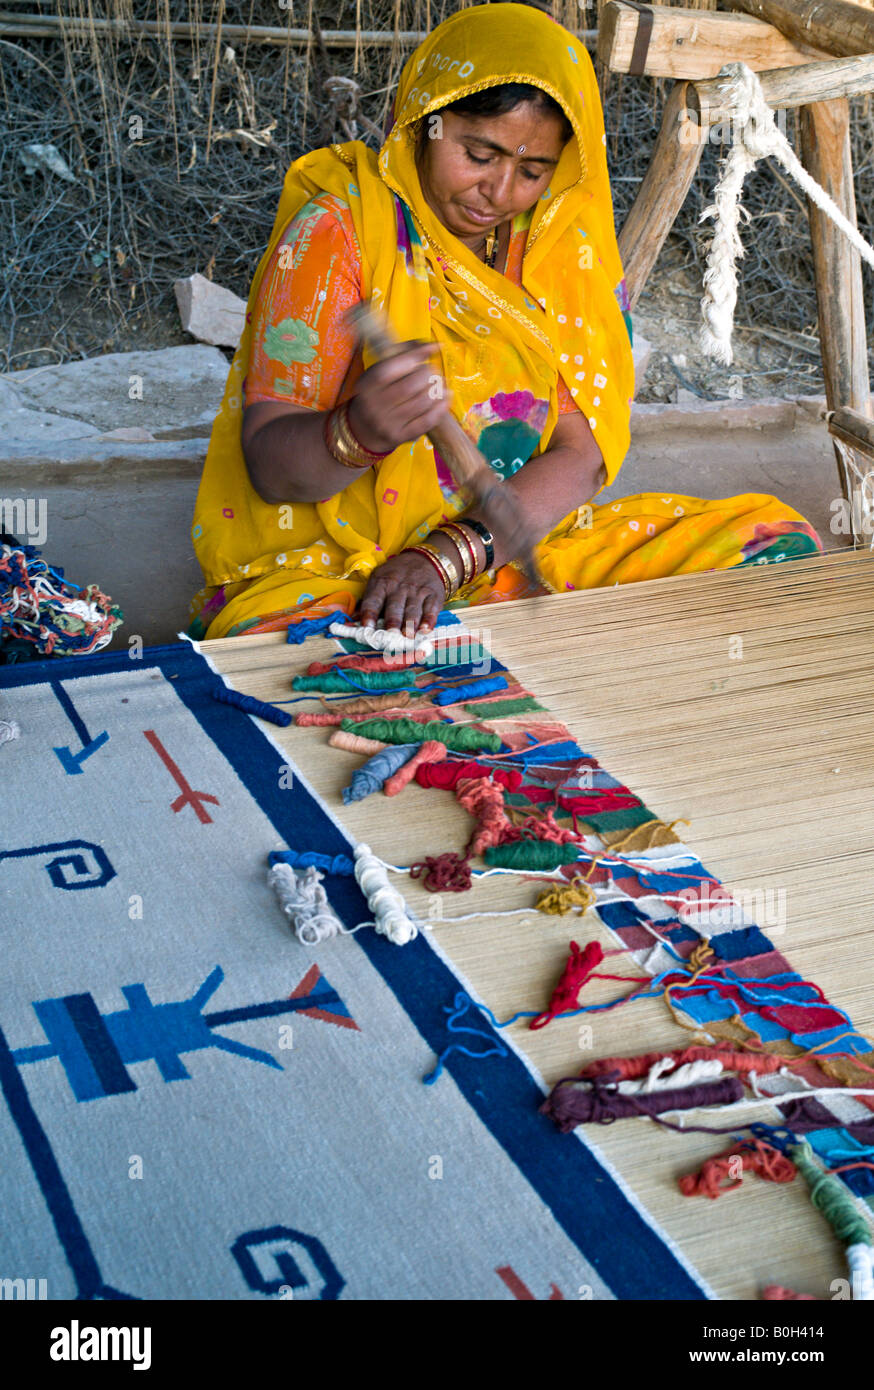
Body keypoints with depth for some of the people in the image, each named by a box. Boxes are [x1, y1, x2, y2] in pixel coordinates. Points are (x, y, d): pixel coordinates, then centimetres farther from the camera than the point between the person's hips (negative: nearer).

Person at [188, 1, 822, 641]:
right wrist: (359, 433, -38)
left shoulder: (568, 245, 4)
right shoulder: (336, 233, -8)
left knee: (782, 544, -8)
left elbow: (581, 455, -4)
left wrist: (447, 557, -20)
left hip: (520, 553, 4)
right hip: (333, 567, -3)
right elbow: (268, 464, -14)